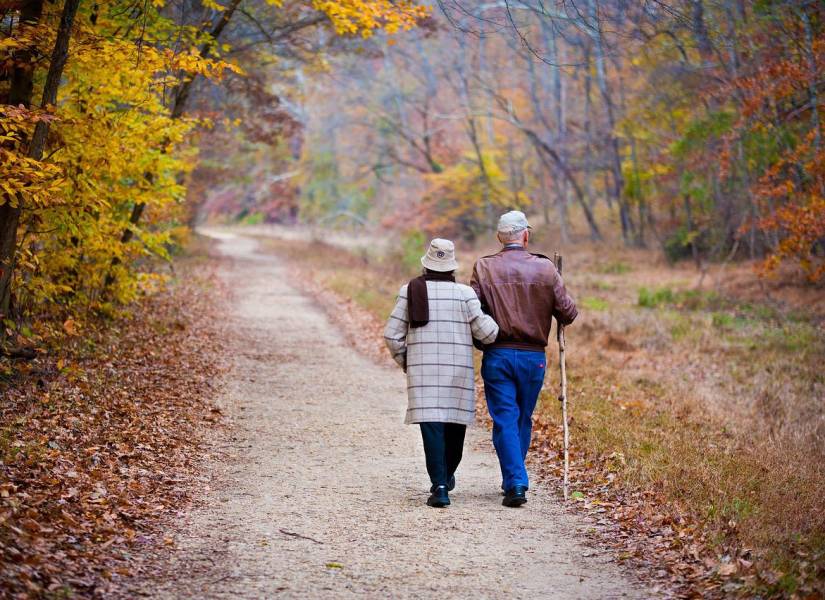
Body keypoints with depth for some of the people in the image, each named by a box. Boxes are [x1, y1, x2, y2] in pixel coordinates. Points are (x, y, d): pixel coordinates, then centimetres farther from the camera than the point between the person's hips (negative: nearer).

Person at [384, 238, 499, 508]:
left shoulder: (410, 290, 0)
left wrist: (404, 362, 16)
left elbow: (392, 334, 1)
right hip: (458, 370, 0)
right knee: (455, 425, 17)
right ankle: (446, 476, 34)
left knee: (432, 427, -3)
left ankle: (440, 486, -15)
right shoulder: (464, 293, -3)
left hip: (423, 370, 0)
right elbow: (486, 332, -5)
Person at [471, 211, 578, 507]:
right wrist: (562, 318, 21)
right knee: (524, 420, 16)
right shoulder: (545, 268, -2)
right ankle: (513, 480, 25)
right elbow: (568, 313, -1)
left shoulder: (484, 268, -3)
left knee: (505, 420, 1)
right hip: (534, 356, 1)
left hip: (497, 355, -1)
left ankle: (515, 483, -8)